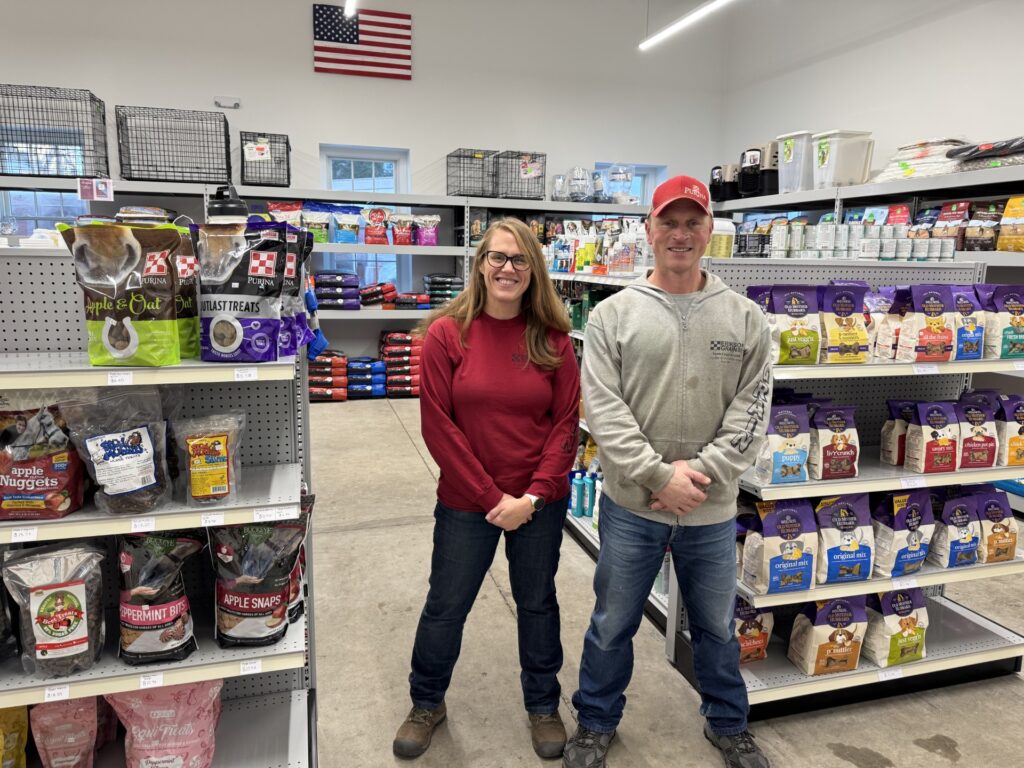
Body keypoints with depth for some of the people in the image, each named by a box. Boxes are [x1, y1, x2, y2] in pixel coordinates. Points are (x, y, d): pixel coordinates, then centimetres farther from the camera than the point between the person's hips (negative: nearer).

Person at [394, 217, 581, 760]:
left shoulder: (553, 339, -5)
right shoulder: (446, 333, -9)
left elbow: (566, 423, -4)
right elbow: (437, 426, -11)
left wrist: (533, 496, -12)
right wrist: (492, 497, -12)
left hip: (540, 503, 1)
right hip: (466, 502, -1)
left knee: (537, 603, 18)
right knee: (445, 607, 15)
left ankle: (543, 705, 42)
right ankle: (426, 704, 42)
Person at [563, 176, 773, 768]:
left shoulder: (745, 318, 0)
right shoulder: (613, 315, -5)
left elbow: (752, 409, -4)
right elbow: (603, 410, -11)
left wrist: (701, 472, -15)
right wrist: (659, 476, -17)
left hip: (713, 509, 2)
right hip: (631, 506, -1)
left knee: (718, 627, 21)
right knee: (612, 626, 16)